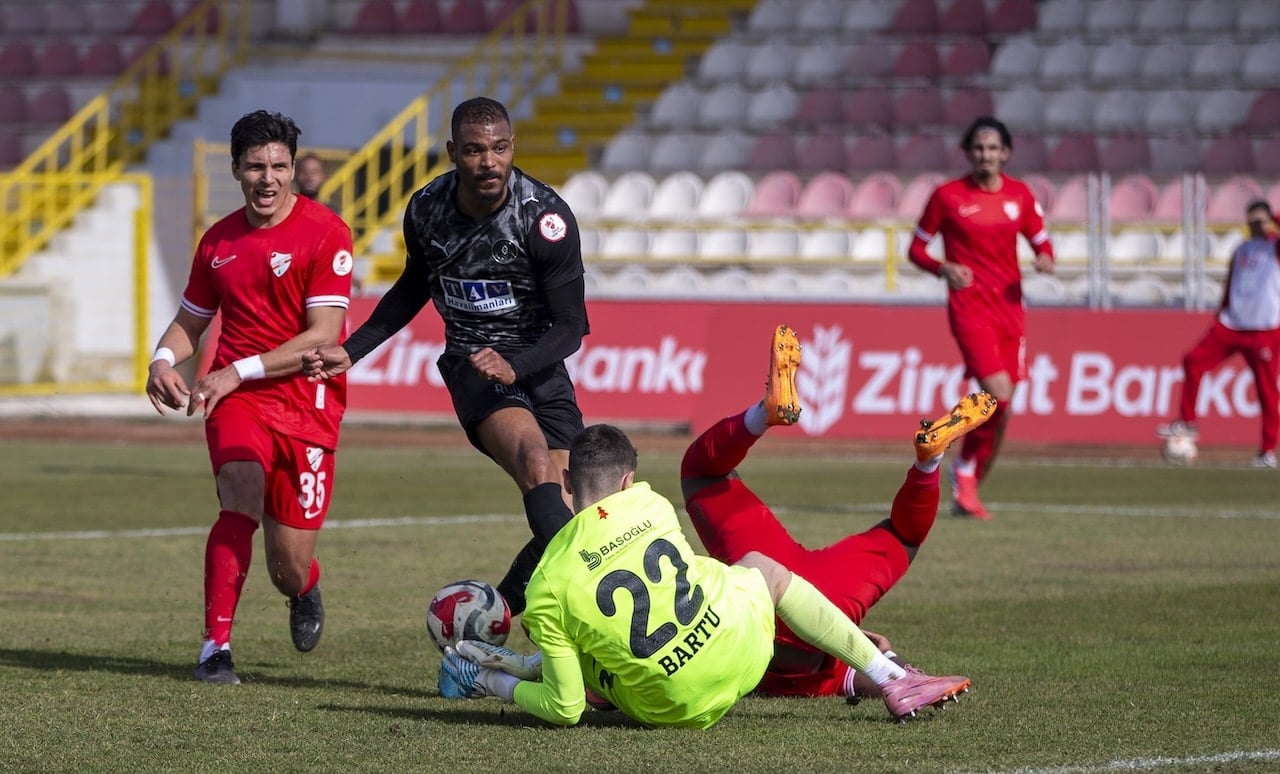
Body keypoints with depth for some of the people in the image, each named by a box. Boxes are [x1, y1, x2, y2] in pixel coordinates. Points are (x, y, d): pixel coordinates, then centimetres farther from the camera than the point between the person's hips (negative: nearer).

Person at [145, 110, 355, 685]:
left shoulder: (324, 232, -7)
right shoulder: (219, 241, 10)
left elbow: (323, 336, -13)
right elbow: (191, 320, 23)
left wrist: (240, 370, -19)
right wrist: (164, 360, 0)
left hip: (307, 406, -2)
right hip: (237, 400, 3)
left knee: (289, 571, -1)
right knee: (242, 496, -29)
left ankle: (305, 588, 39)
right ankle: (215, 647, -26)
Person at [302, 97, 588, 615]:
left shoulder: (546, 217, -17)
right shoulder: (427, 210, -6)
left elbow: (571, 328, -15)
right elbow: (413, 289, 16)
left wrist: (515, 366, -32)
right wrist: (351, 351, 12)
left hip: (538, 365, 0)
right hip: (472, 364, 0)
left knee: (565, 513, -8)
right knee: (536, 461, -30)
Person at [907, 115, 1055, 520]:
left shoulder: (1020, 195, 7)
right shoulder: (947, 196, -3)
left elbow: (1041, 241, 16)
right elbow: (916, 248, 4)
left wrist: (1046, 259, -8)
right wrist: (944, 268, -16)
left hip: (1010, 306, 5)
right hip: (969, 306, -4)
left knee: (1001, 410, 5)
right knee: (998, 395, -21)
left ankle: (967, 493, 20)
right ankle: (964, 469, 2)